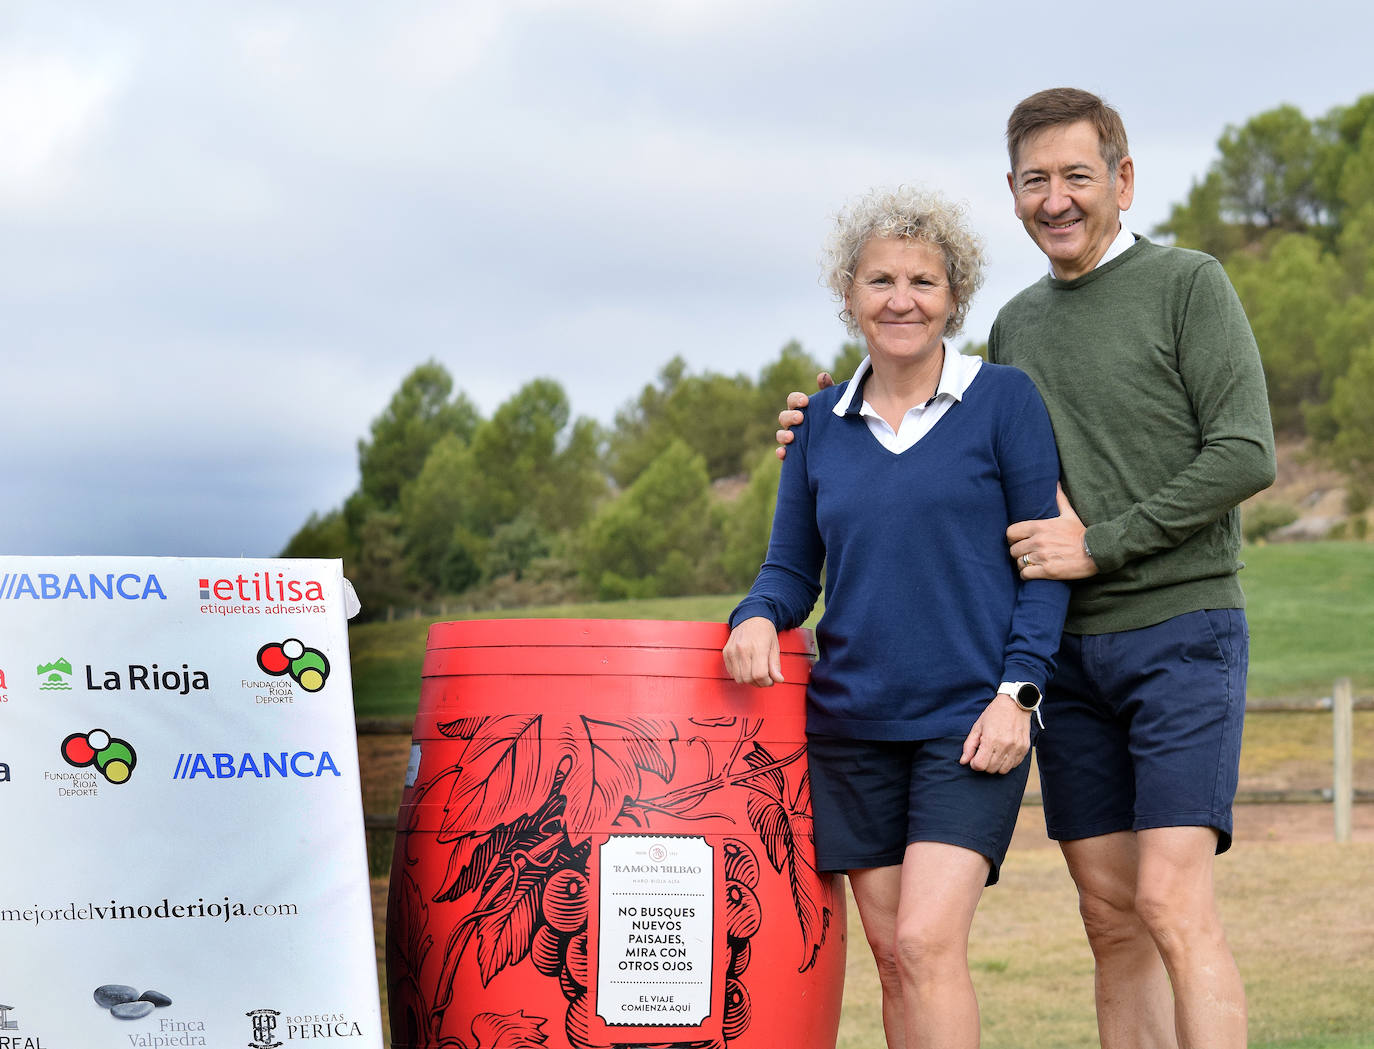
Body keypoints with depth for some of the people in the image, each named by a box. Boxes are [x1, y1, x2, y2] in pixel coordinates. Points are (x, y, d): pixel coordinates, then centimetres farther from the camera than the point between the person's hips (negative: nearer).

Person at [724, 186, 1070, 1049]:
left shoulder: (1004, 400, -1)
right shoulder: (821, 422, 10)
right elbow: (792, 567, 14)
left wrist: (1017, 690, -11)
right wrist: (760, 616, -9)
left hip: (970, 719, -4)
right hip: (852, 720, 4)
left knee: (927, 942, -16)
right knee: (892, 957, 7)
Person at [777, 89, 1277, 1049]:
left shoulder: (1188, 284, -2)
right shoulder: (1017, 324, 16)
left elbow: (1246, 456, -11)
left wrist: (1099, 545, -15)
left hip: (1179, 628, -6)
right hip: (1065, 646, 6)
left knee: (1172, 904, -15)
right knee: (1111, 916, 5)